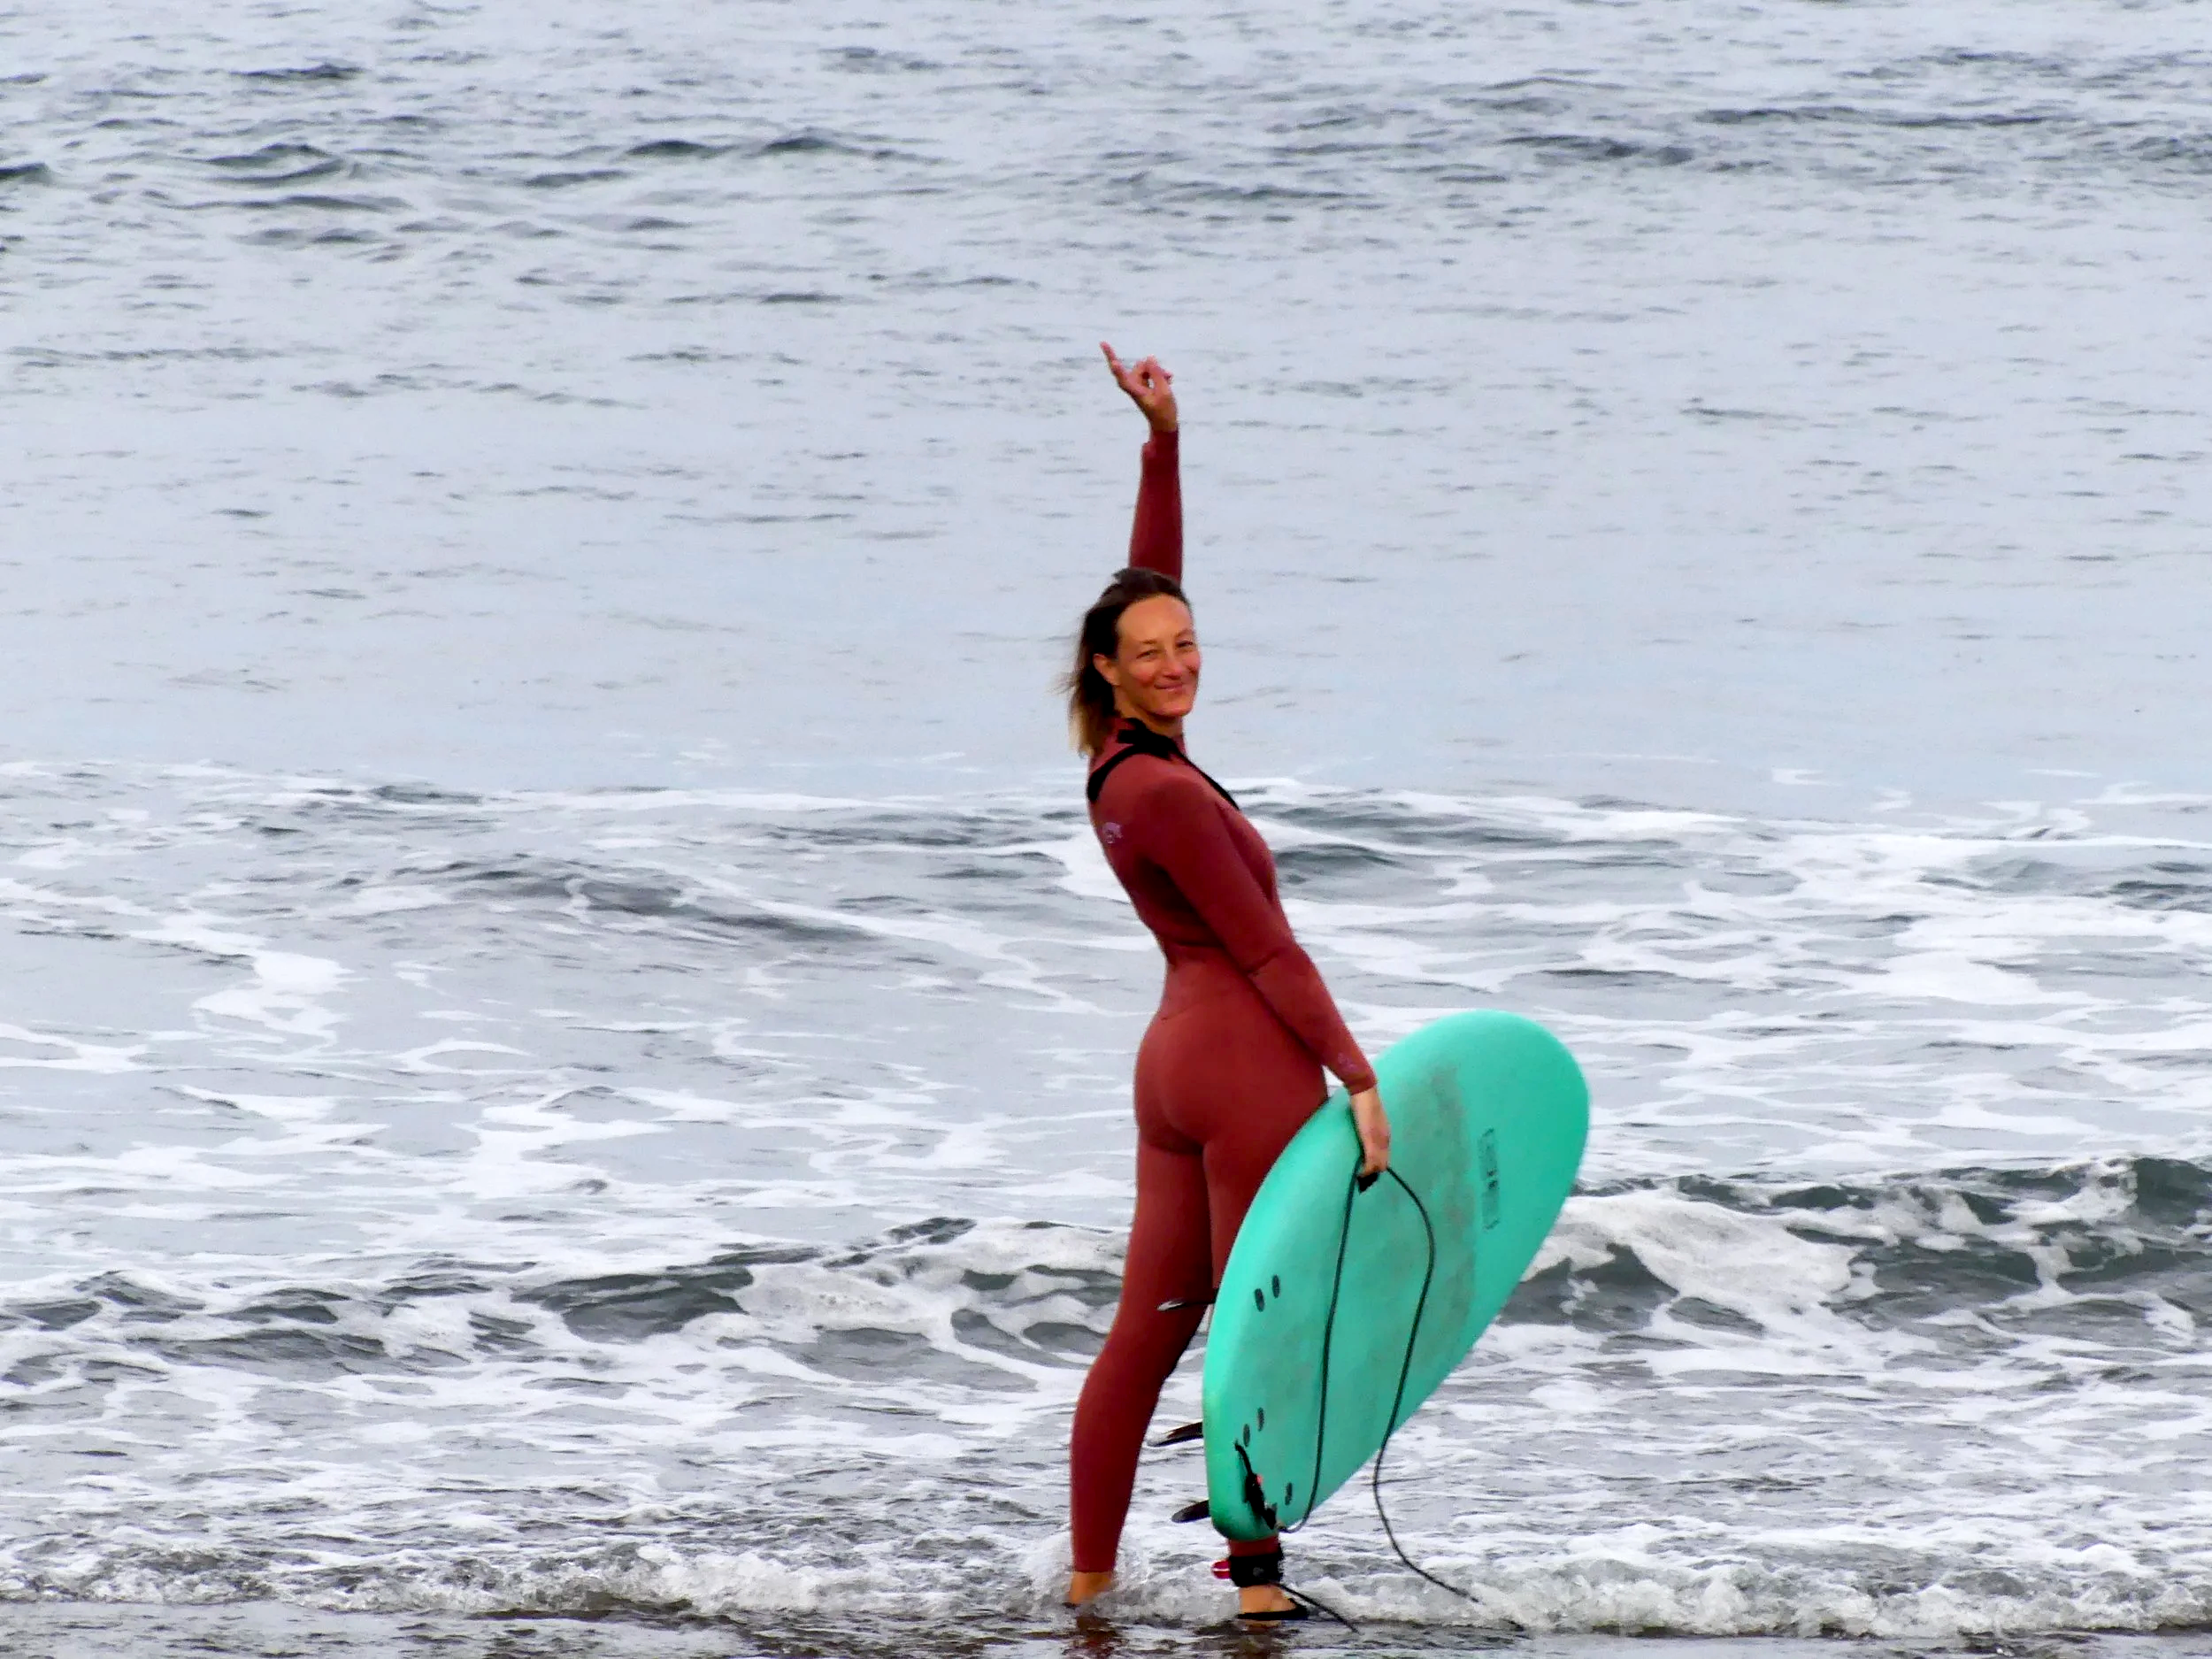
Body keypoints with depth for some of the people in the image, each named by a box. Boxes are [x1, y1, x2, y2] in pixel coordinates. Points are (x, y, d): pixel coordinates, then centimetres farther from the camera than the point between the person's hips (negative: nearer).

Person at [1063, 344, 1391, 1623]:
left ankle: (1090, 1580, 11)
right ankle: (1258, 1580, 2)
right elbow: (1267, 951, -16)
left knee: (1149, 1328, 9)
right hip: (1251, 1058, -9)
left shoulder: (1122, 755, 6)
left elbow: (1152, 577, 15)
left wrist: (1164, 439, 9)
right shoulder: (1166, 795, -18)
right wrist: (1359, 1078, -13)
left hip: (1178, 1059, 9)